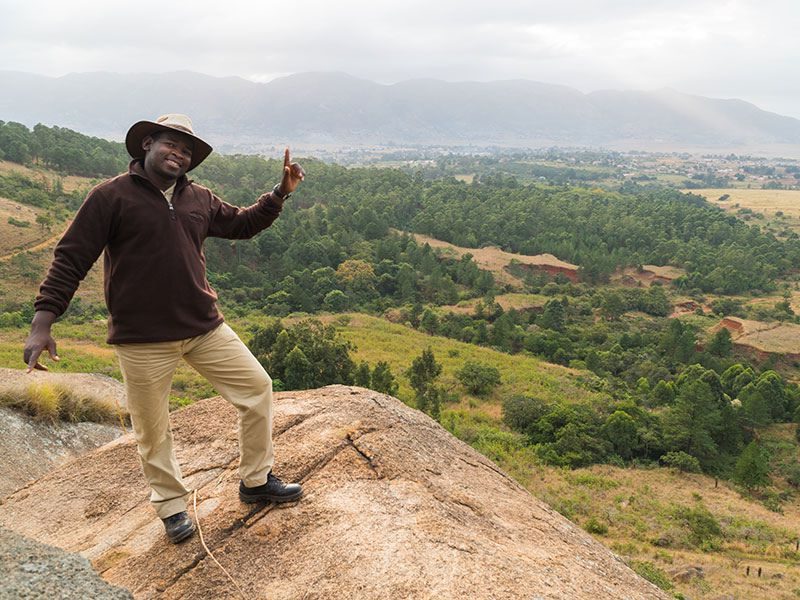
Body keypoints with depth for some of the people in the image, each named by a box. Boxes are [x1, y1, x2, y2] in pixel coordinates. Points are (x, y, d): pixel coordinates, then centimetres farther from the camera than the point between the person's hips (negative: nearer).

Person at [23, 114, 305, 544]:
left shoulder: (199, 199, 9)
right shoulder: (112, 197, -8)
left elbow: (241, 224, 24)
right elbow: (70, 259, -9)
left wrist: (280, 193, 10)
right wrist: (42, 323, -17)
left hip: (205, 326, 5)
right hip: (142, 338, -5)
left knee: (257, 388, 6)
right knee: (152, 429, 8)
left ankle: (256, 481, 25)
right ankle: (171, 506, 33)